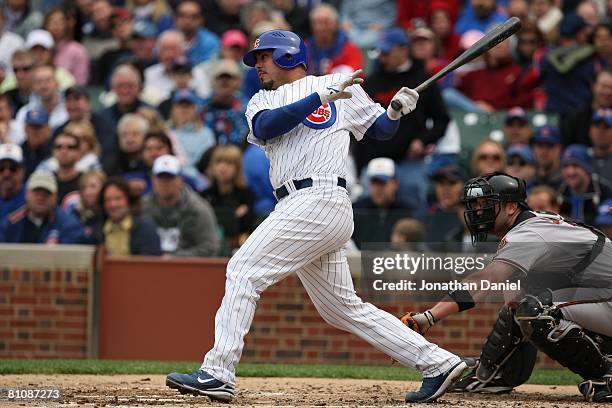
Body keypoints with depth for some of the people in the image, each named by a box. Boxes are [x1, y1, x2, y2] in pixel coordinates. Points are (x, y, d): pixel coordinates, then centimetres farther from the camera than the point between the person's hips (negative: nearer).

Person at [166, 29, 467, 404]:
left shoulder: (339, 84, 10)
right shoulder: (263, 101, 24)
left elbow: (380, 129, 18)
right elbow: (265, 127, -1)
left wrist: (396, 111, -3)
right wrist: (322, 97, -9)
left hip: (319, 200, -7)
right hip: (299, 207, 7)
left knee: (244, 271, -15)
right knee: (345, 308, 8)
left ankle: (217, 374, -19)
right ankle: (437, 363, 11)